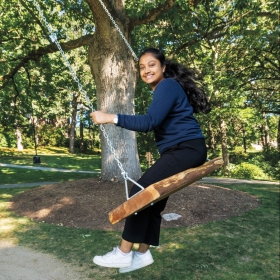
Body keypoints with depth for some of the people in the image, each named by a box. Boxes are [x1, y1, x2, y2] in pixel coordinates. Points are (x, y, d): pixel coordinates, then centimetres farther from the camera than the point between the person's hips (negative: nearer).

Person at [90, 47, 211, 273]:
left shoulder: (168, 85, -11)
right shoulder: (163, 89, 19)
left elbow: (149, 122, -24)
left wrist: (111, 118, -26)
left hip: (187, 149, -10)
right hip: (178, 150, 10)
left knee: (141, 191, -16)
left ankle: (124, 253, -6)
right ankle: (143, 253, 17)